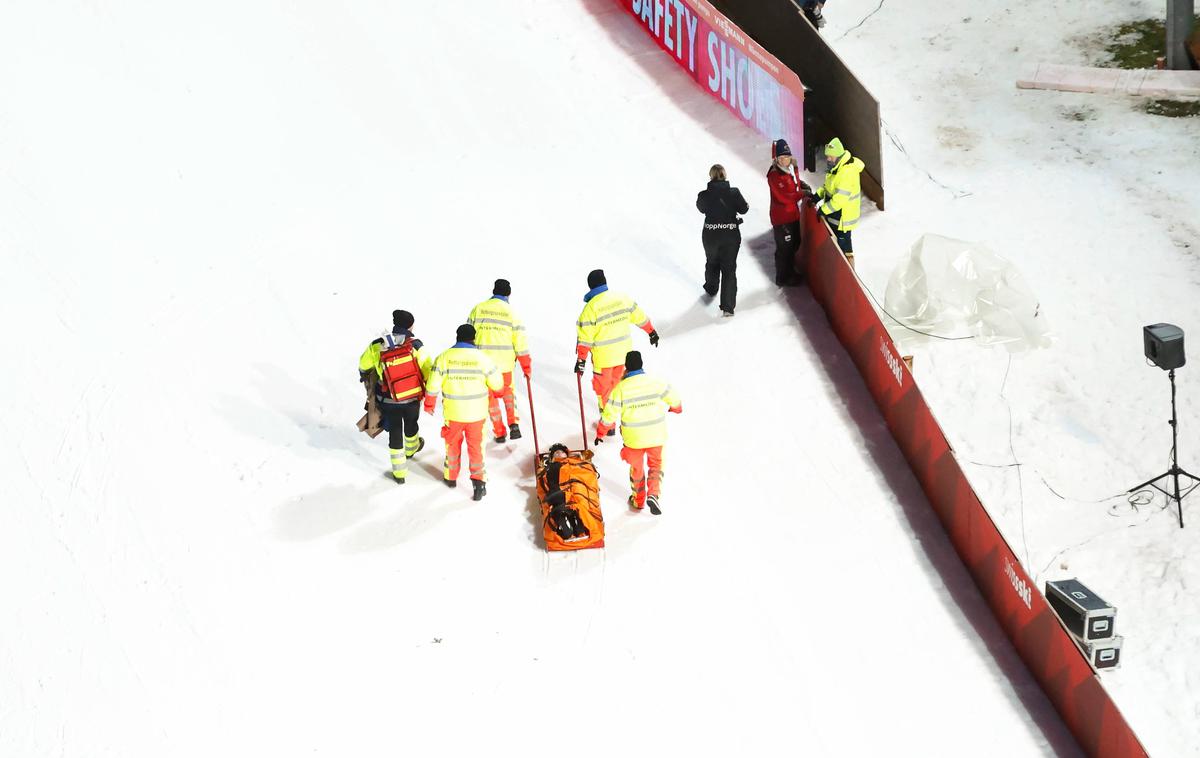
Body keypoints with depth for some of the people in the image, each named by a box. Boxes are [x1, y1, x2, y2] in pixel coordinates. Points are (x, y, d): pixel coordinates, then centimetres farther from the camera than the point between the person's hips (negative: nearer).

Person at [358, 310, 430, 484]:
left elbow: (364, 364, 6)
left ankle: (399, 472, 19)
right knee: (411, 425, 28)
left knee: (395, 433, 13)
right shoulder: (415, 345, -18)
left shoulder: (376, 346, -12)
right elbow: (427, 371, -13)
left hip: (389, 401, 0)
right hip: (413, 398, 0)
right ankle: (411, 449, 57)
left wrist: (364, 376, 29)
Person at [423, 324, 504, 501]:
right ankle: (478, 480, 3)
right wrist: (496, 391, 21)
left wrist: (429, 404, 10)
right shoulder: (482, 359, -11)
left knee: (453, 444, 21)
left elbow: (433, 385, -7)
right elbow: (497, 385, -3)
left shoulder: (443, 358, -11)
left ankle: (451, 477, 36)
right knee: (475, 447, 11)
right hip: (476, 413, -1)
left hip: (452, 413, 1)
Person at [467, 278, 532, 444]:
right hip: (505, 361, 0)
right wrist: (526, 366, 1)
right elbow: (520, 342, -5)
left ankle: (499, 432, 16)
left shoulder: (478, 309, -1)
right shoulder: (511, 312, -5)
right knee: (508, 390, 23)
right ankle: (513, 423, 7)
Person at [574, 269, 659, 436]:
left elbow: (585, 336, -16)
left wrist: (581, 359, -9)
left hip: (603, 356, -5)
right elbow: (639, 317, 7)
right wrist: (652, 332, 22)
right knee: (617, 383, 24)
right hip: (623, 352, 5)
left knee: (603, 388, 12)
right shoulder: (622, 298, -5)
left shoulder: (591, 307, -19)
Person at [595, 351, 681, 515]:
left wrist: (600, 433, 6)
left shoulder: (620, 388, -15)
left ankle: (638, 500, 34)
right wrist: (676, 408, 30)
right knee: (656, 464, 20)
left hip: (633, 438, -1)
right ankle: (653, 494, 0)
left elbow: (609, 415, -10)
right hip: (656, 436, 1)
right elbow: (674, 399, 5)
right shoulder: (656, 383, -10)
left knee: (636, 467, 21)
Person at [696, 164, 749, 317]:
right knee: (729, 269, 5)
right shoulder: (734, 193, -15)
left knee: (712, 263, 28)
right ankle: (728, 306, -2)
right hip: (731, 236, -1)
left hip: (710, 236, 1)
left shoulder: (704, 195, -14)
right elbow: (744, 209, -2)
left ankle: (711, 289, 52)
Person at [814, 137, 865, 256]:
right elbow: (829, 185, 18)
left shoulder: (847, 172, -29)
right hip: (835, 215, 10)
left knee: (842, 242, 1)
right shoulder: (837, 166, 3)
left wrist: (823, 210, -22)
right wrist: (818, 195, 3)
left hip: (843, 217, -10)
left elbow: (839, 199, -31)